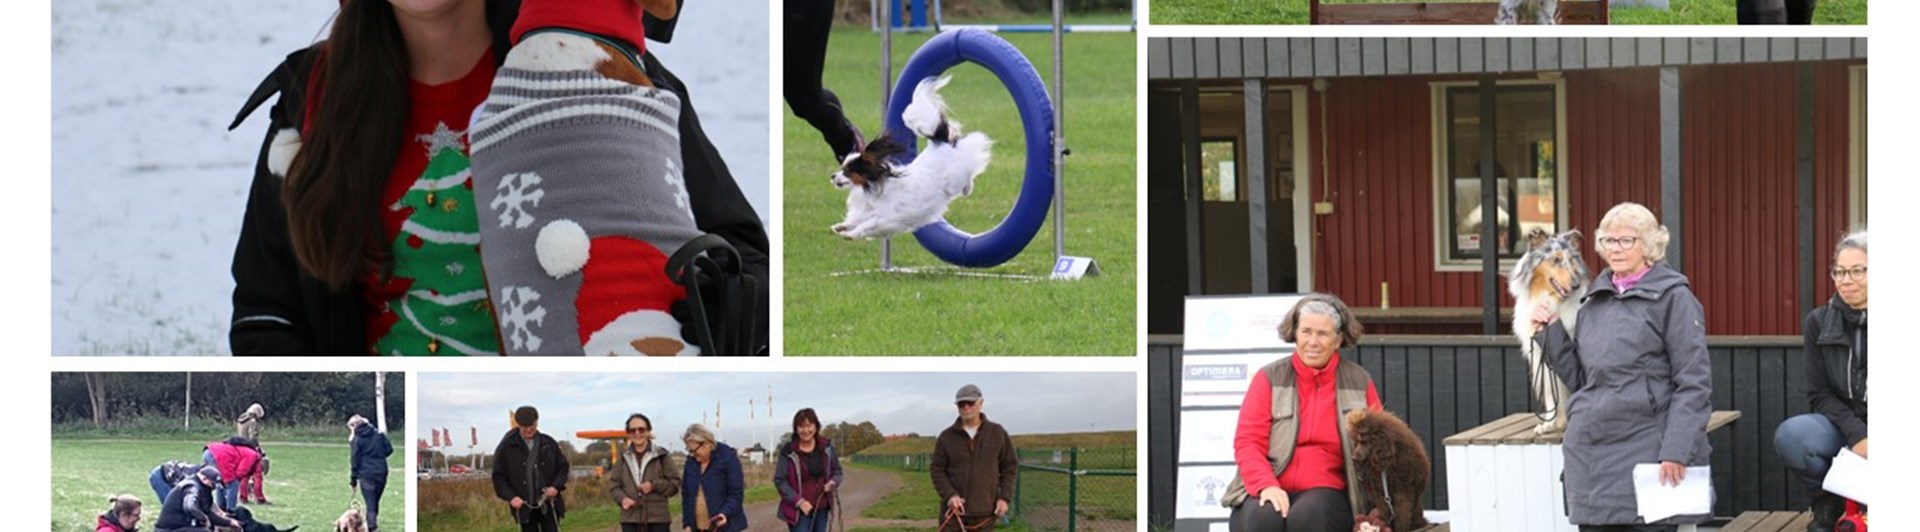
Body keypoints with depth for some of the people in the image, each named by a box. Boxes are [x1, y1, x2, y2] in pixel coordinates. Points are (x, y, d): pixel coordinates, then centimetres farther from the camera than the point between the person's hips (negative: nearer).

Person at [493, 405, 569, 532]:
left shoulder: (549, 444, 3)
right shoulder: (507, 447, -2)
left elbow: (563, 467, 11)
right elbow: (498, 477, 0)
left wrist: (556, 486, -8)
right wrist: (511, 497, -13)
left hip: (548, 505, 1)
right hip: (524, 506, -1)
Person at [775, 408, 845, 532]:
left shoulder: (826, 447, 2)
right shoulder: (788, 451, -10)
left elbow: (838, 472, 12)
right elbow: (779, 481, -9)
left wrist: (833, 482, -12)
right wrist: (799, 501, -17)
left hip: (821, 509, 4)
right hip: (799, 512, -4)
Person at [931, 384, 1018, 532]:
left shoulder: (997, 433, 3)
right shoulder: (946, 437, 2)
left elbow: (1010, 466, 9)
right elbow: (936, 470, 5)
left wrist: (1004, 497, -1)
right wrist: (949, 495, -11)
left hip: (984, 512, 0)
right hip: (954, 509, 0)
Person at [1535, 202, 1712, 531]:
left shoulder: (1673, 298, -3)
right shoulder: (1596, 300, 16)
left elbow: (1694, 383, -8)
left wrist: (1676, 451, -17)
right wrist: (1550, 331, 7)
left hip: (1645, 454, -6)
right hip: (1591, 452, 6)